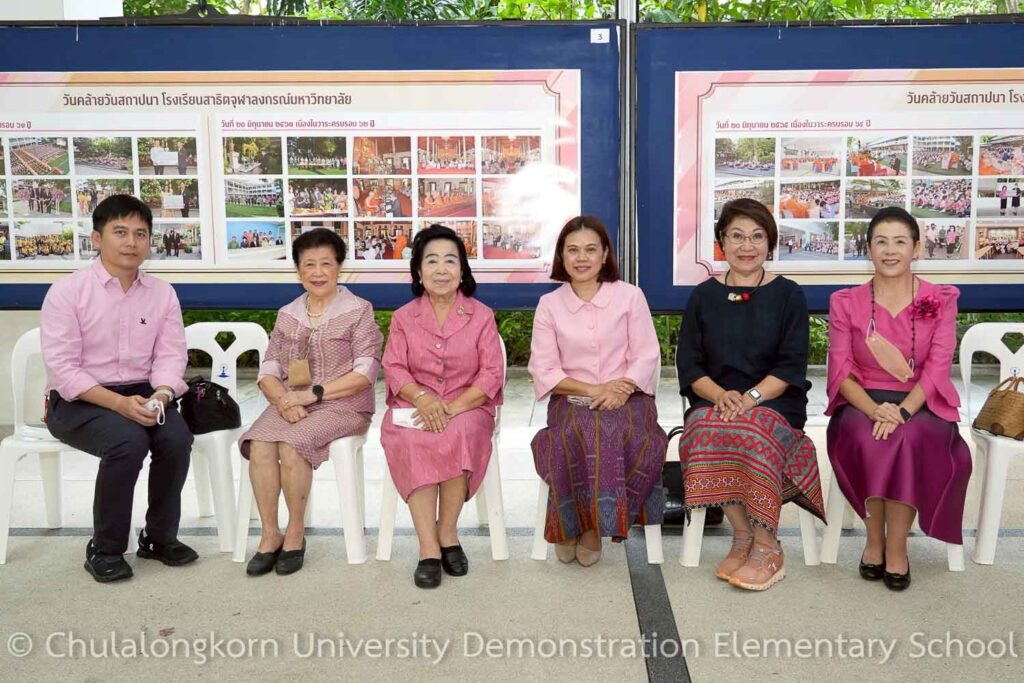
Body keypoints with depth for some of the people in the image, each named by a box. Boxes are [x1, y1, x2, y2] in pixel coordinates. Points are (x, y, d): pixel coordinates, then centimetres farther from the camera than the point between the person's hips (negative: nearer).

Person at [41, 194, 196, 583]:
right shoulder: (66, 292, -8)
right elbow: (63, 369, -15)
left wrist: (161, 395, -22)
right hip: (76, 402, -4)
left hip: (140, 395, 4)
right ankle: (104, 550, -10)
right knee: (128, 442, -32)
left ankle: (160, 537, -1)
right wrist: (119, 404, -26)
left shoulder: (162, 293, 5)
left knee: (177, 437, -25)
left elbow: (170, 357, 0)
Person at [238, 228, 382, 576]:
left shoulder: (358, 311, 1)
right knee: (259, 446, -26)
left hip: (342, 405, -4)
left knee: (290, 446, -30)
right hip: (290, 404, 4)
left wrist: (312, 393, -16)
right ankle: (270, 534, -11)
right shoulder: (287, 315, 15)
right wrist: (283, 400, -13)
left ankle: (295, 532, -8)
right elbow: (268, 371, 9)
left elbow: (365, 373, -8)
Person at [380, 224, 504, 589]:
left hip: (467, 407, -1)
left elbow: (492, 373, -2)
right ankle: (429, 548, -30)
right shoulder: (403, 317, 11)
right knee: (413, 442, -32)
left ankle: (447, 532, -16)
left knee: (458, 435, -35)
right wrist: (422, 398, -20)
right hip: (414, 407, 1)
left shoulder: (481, 315, 6)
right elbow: (394, 368, 2)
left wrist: (454, 407, -18)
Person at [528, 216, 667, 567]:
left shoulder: (630, 295, 6)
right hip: (572, 401, 0)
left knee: (621, 432, -34)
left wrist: (621, 388, -17)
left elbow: (646, 356, 2)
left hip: (626, 398, 0)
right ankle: (573, 524, -13)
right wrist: (592, 390, -12)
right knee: (581, 434, -34)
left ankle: (591, 525, -14)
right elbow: (544, 370, 1)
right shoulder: (549, 304, 8)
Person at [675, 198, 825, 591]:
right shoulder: (704, 296, 12)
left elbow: (791, 367, -2)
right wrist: (720, 395, -15)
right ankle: (743, 538, -19)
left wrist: (750, 398, -18)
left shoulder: (787, 295, 7)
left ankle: (767, 548, -21)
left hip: (774, 403, -1)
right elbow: (689, 366, 5)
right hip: (713, 401, 2)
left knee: (754, 432, -35)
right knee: (706, 432, -33)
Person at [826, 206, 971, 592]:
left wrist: (902, 411, -23)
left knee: (909, 439, -35)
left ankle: (897, 547, -21)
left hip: (921, 406, 0)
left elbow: (937, 369, -5)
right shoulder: (845, 302, 7)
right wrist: (874, 409, -21)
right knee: (868, 439, -34)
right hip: (863, 405, 1)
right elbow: (841, 370, -1)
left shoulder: (941, 300, 6)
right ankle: (875, 539, -15)